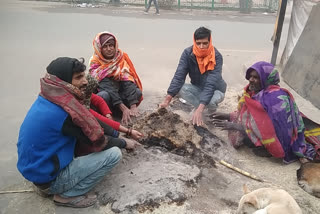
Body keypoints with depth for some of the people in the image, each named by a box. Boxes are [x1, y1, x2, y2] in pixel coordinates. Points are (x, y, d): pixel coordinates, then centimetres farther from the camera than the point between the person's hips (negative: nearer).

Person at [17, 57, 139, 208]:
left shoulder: (46, 100, 1)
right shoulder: (65, 112, -26)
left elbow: (88, 118, 7)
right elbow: (98, 141, -16)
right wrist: (124, 143, 3)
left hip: (33, 168, 9)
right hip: (49, 178, -8)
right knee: (114, 154, -12)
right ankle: (67, 195, -1)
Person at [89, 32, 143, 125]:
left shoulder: (121, 57, -9)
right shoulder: (95, 63, -17)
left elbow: (128, 82, -20)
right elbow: (107, 87, -28)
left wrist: (133, 107, -33)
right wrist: (124, 109, -39)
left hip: (120, 93, 4)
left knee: (138, 92, -23)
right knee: (103, 96, -37)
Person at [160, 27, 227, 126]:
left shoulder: (216, 57, -27)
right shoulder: (188, 53, -17)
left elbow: (211, 84, -36)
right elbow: (179, 76, -24)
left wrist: (199, 109, -47)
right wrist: (167, 100, -36)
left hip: (215, 90, -3)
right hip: (197, 88, 3)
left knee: (212, 101, -37)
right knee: (181, 89, -27)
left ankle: (212, 109, 1)